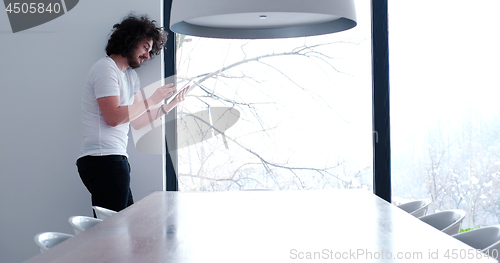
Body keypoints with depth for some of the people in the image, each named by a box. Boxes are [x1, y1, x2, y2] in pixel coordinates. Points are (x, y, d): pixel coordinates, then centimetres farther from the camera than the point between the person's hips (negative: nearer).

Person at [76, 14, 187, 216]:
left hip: (116, 159, 10)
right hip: (103, 160, -10)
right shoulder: (106, 68, -7)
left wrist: (172, 104, 12)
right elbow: (114, 117, -17)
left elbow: (137, 121, 19)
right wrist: (151, 101, -9)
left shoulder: (131, 76, 23)